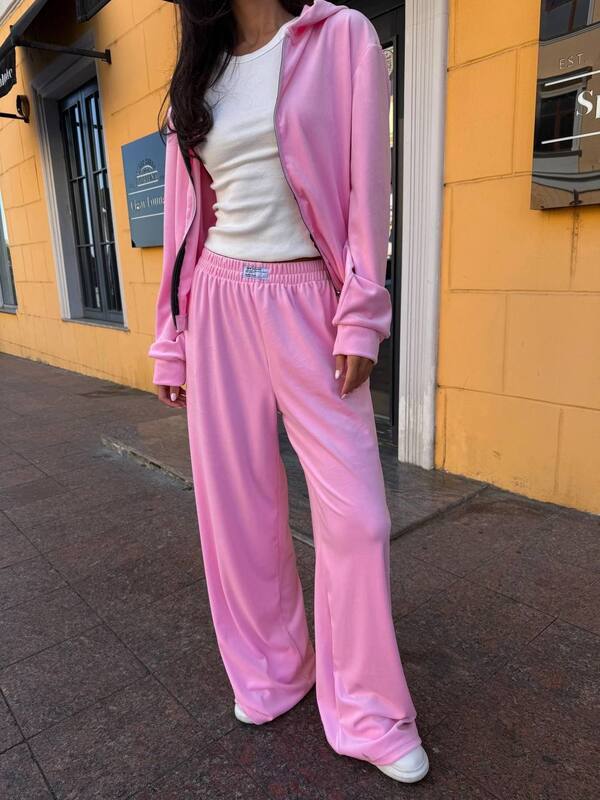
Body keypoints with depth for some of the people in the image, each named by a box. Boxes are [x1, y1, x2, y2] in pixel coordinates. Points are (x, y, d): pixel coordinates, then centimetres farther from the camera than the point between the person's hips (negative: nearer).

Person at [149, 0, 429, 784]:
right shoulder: (198, 73, 17)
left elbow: (366, 182, -2)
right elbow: (187, 215, 13)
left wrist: (359, 317, -12)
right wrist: (173, 338, 10)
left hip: (307, 304, -3)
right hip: (220, 308, 4)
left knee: (355, 511, -5)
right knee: (236, 503, 7)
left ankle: (369, 709, 19)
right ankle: (268, 669, 32)